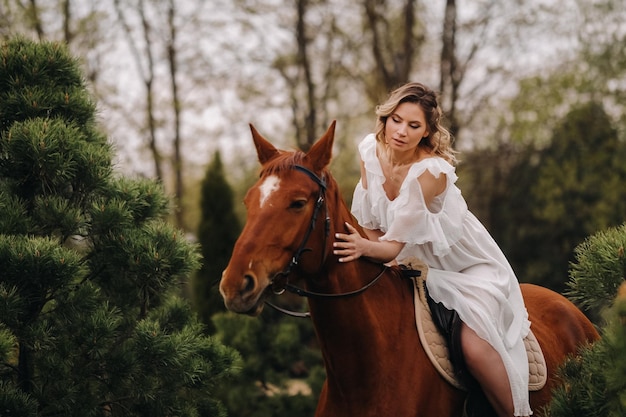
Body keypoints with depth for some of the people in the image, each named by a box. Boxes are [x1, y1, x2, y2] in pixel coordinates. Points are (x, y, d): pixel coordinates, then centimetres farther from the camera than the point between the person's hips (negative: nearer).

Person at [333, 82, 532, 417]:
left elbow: (394, 246, -32)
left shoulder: (431, 170, -29)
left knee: (474, 347, -27)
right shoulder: (371, 151, -10)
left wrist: (365, 247, -52)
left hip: (470, 269, -6)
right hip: (418, 267, 7)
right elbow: (370, 225, -4)